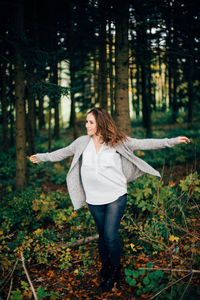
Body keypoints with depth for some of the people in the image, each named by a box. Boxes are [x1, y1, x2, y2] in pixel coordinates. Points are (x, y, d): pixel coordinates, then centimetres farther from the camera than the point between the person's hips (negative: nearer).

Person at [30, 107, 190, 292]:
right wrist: (42, 157, 24)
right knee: (102, 235, 13)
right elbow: (63, 153, 17)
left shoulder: (118, 142, -6)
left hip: (116, 197, -3)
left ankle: (115, 271, 16)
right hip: (94, 200, 3)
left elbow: (144, 144, -5)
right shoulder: (82, 142, 2)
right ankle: (105, 267, 36)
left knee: (111, 236, -9)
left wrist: (172, 141, -8)